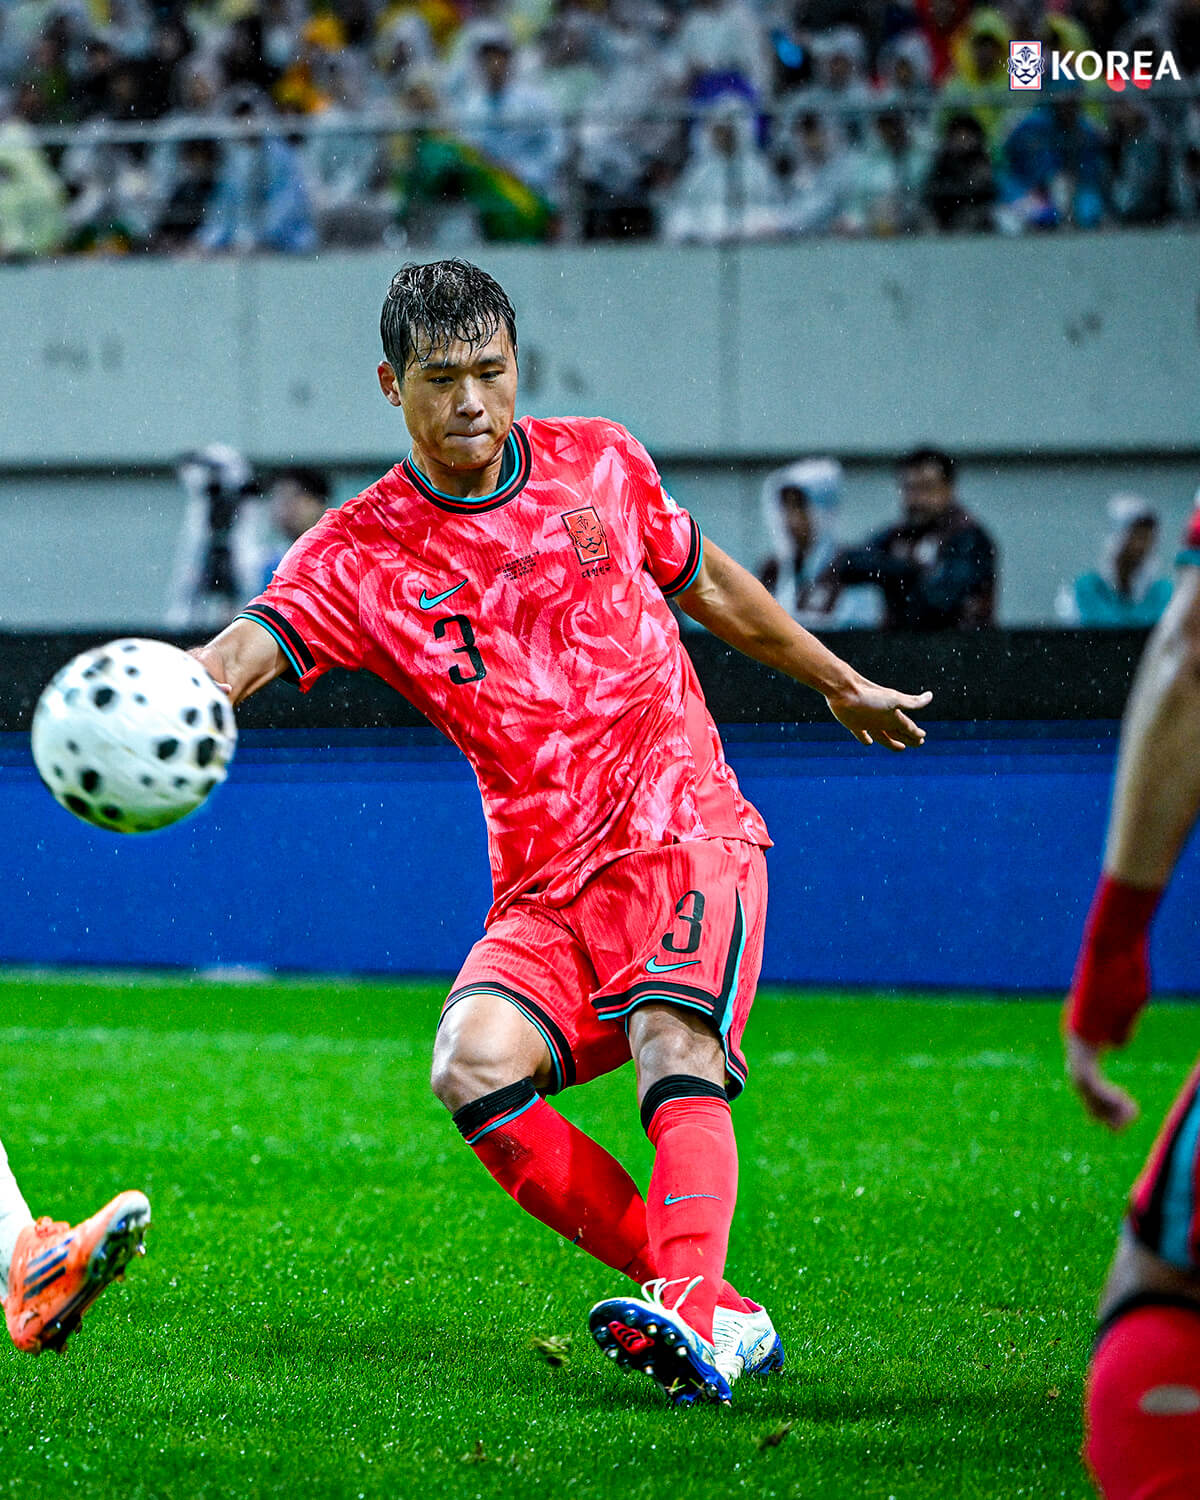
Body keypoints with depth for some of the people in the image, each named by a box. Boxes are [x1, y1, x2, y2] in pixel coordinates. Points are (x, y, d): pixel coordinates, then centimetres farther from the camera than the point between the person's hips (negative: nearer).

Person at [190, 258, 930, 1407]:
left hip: (684, 837, -1)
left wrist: (839, 684, 36)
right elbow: (252, 642, -19)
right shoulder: (360, 554, -1)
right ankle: (718, 1313, -23)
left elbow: (708, 585, 24)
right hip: (543, 889, 1)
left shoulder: (599, 464, 7)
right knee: (474, 1066, -25)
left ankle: (691, 1307, -45)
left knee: (673, 1044, -28)